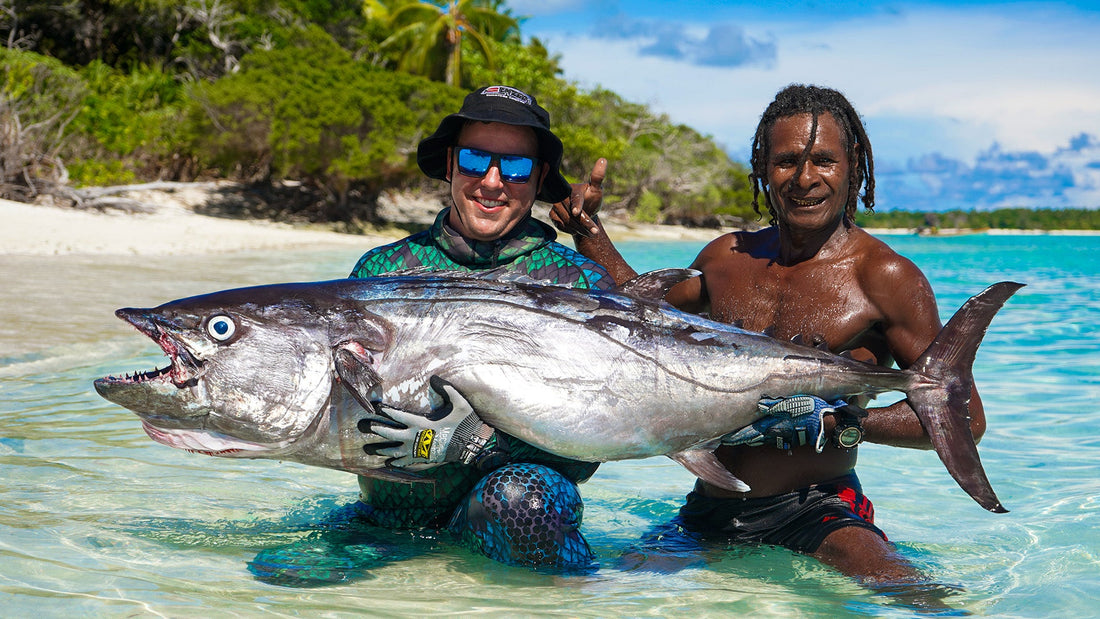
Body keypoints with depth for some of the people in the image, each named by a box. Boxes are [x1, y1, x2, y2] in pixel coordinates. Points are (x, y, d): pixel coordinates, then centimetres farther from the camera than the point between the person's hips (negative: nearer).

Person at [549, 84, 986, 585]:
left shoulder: (883, 276, -6)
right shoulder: (727, 256, 10)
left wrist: (836, 422, -20)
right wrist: (587, 230, 22)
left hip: (816, 511, -6)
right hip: (706, 515, 6)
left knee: (894, 585, -32)